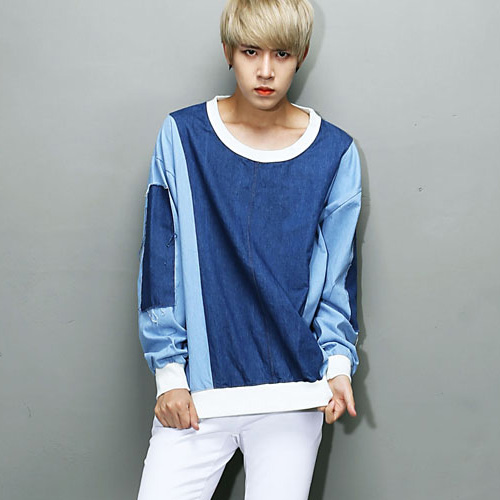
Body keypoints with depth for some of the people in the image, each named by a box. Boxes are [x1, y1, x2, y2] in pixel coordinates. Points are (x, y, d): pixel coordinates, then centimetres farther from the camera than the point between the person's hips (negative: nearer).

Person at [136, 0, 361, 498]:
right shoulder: (182, 136, 0)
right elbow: (160, 266, 2)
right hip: (196, 388, 0)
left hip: (293, 392, 1)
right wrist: (169, 372, 0)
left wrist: (339, 361, -3)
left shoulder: (334, 153, 1)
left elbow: (337, 273, 9)